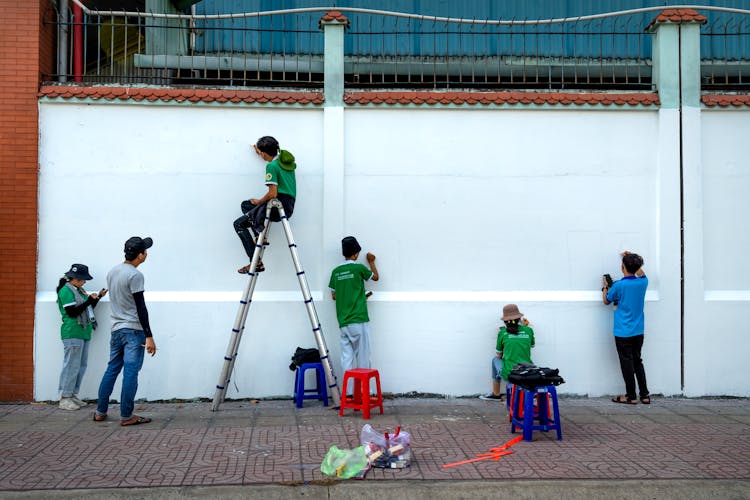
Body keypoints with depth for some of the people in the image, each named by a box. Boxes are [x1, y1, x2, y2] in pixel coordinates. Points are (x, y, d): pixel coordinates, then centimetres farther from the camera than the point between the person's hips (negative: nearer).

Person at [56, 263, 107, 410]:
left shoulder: (79, 290, 18)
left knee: (82, 365, 10)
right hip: (72, 334, -9)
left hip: (83, 333, 9)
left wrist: (97, 297, 8)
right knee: (71, 366, -7)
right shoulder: (66, 291, -9)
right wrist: (89, 300, -18)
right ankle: (64, 398, 0)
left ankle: (73, 395, 17)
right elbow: (72, 312, -17)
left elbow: (87, 309, 20)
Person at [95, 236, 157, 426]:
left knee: (112, 370, 15)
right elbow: (140, 307, -18)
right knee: (130, 373, -4)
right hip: (133, 331, -8)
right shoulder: (135, 275, -15)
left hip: (116, 329, 8)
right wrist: (149, 336, -17)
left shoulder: (112, 272, 12)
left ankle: (100, 412, 20)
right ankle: (126, 416, -1)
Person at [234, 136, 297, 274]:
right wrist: (260, 154, 46)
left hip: (278, 206, -9)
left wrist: (258, 202, -2)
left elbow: (273, 194, -19)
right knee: (245, 205, 26)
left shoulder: (271, 166, -14)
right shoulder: (285, 158, 12)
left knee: (239, 224, 2)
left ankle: (256, 263, -7)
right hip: (288, 206, 9)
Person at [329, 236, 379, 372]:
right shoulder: (359, 268, -5)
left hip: (343, 322, 5)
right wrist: (371, 262, 29)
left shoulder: (336, 271, 9)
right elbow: (376, 277, 14)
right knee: (362, 356, 2)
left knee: (346, 356, 4)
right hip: (359, 319, -5)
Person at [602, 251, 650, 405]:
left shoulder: (618, 285, -16)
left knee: (627, 364, 3)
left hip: (623, 333, -5)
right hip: (638, 332, 5)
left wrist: (605, 287, 18)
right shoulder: (642, 282, -2)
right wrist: (633, 259, 31)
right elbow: (641, 274, 25)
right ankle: (644, 394, 17)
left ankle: (631, 396, 8)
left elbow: (606, 301, 2)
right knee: (638, 362, 15)